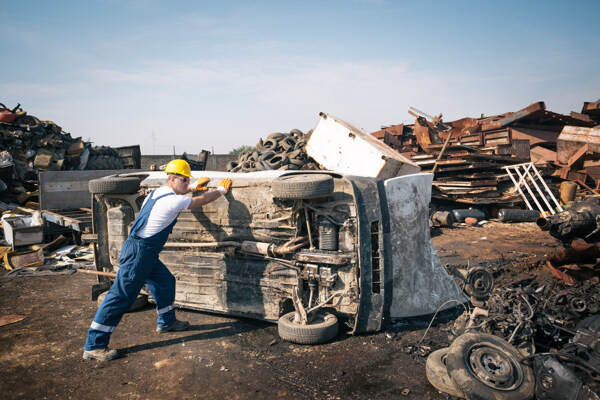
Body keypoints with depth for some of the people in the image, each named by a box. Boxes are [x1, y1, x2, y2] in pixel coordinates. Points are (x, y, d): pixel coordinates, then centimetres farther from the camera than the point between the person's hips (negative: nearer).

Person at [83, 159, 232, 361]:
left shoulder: (158, 192, 11)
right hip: (138, 252, -10)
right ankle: (94, 346, 0)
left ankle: (166, 322, 37)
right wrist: (221, 189, 13)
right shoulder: (173, 200, -15)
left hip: (146, 253, 10)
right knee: (121, 295, -6)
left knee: (165, 281, 20)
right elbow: (202, 200, -3)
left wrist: (193, 186, 39)